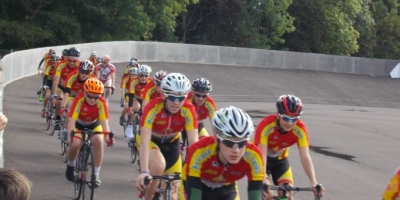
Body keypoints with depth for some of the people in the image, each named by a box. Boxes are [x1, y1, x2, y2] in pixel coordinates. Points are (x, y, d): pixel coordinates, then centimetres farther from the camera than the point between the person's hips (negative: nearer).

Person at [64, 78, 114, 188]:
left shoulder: (101, 102, -28)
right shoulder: (79, 99, -32)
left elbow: (104, 121, -34)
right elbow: (71, 120, -39)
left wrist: (107, 136, -51)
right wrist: (69, 136, -54)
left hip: (94, 125, 1)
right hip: (79, 124, -1)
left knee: (98, 141, -28)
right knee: (75, 144, -27)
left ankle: (96, 174, -16)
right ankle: (70, 165, 8)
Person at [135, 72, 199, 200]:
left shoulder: (188, 110, -28)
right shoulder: (153, 107, -35)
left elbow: (194, 141, -30)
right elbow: (144, 141, -41)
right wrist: (144, 172, -52)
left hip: (171, 143, 3)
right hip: (150, 140, -3)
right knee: (159, 166, -35)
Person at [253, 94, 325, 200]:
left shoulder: (300, 129, -27)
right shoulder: (266, 125, -36)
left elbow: (305, 157, -31)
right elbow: (261, 155, -41)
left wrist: (314, 182, -44)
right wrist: (264, 181, -54)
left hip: (280, 160, 3)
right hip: (262, 160, -3)